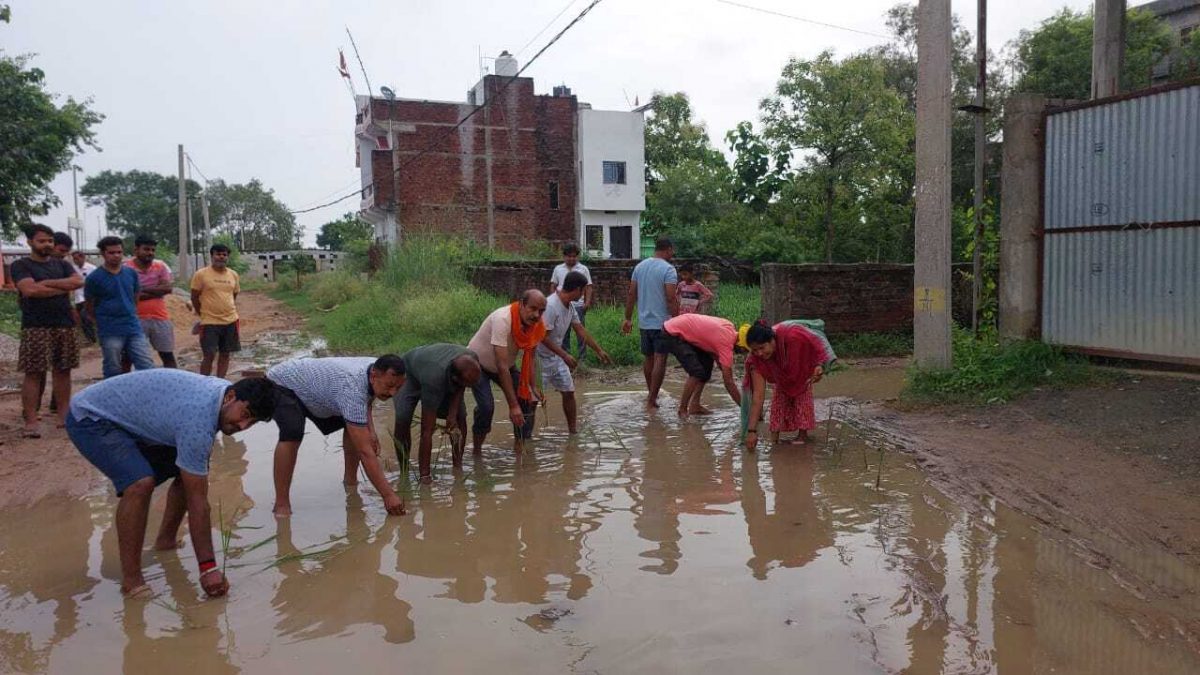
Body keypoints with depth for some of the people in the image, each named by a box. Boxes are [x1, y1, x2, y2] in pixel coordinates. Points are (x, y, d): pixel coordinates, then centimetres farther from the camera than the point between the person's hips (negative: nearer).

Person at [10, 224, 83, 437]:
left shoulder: (62, 264, 16)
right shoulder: (21, 265, 3)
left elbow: (78, 281, -2)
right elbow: (30, 289, -15)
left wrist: (48, 283, -10)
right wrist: (64, 288, -7)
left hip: (65, 325, 4)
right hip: (35, 327, -4)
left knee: (63, 370, 7)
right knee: (33, 373, -6)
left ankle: (64, 415, 13)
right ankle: (31, 421, -4)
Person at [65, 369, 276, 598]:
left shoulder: (221, 391, -8)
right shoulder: (198, 421, -34)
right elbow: (197, 501, -29)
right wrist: (208, 567, -25)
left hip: (129, 418, 10)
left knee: (191, 473, 8)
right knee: (141, 483, -30)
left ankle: (166, 539, 27)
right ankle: (131, 580, -18)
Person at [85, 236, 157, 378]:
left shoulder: (131, 273, 6)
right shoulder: (94, 278, -6)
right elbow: (90, 308, 3)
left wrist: (130, 317, 15)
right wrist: (104, 323, 9)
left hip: (134, 329, 4)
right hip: (110, 333, -3)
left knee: (147, 368, 1)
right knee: (113, 373, 5)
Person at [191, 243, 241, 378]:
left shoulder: (233, 274, 7)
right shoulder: (201, 274, -7)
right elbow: (194, 298, -2)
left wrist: (230, 311, 12)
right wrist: (204, 314, 3)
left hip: (231, 321, 5)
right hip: (210, 322, -4)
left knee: (225, 354, 9)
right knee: (209, 355, -6)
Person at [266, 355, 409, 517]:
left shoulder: (376, 368, -16)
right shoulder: (352, 389, -40)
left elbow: (365, 401, 9)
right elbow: (364, 451, -40)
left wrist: (370, 431, -9)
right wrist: (388, 495, -40)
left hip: (310, 385, 9)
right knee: (292, 433, -33)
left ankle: (350, 479, 18)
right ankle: (281, 504, -25)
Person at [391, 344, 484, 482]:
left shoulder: (472, 360, -32)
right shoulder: (434, 379, -46)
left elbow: (460, 388, -7)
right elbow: (427, 430, -42)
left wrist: (452, 414, -19)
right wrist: (424, 474, -39)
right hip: (409, 372, -5)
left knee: (460, 416, -10)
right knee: (402, 419, -24)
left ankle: (458, 466, 3)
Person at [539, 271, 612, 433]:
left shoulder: (570, 305, 2)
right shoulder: (551, 306, -27)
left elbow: (580, 330, 13)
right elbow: (544, 337, -26)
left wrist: (598, 350, 19)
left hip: (556, 356, 9)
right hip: (541, 357, -9)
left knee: (569, 391, 11)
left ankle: (573, 427, 23)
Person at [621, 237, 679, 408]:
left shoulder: (640, 266, 9)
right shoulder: (668, 269, -11)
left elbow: (631, 295, 10)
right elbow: (671, 299, -18)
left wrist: (628, 319, 14)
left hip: (644, 322, 7)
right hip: (662, 322, -7)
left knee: (648, 358, 16)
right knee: (660, 359, -3)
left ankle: (651, 393, 29)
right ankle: (652, 399, -4)